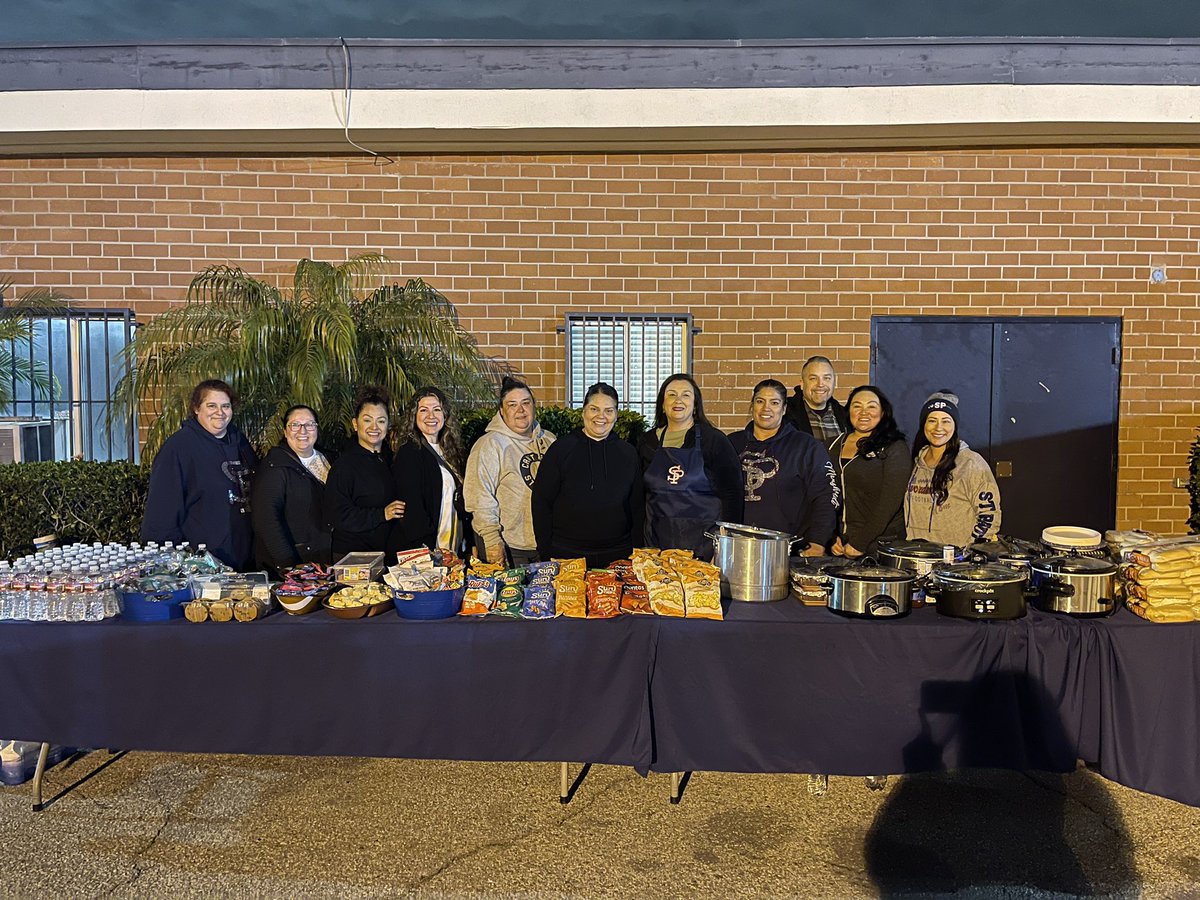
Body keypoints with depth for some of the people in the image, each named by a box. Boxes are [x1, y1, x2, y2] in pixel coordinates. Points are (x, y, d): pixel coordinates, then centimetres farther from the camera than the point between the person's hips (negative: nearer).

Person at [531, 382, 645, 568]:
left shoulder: (628, 453, 6)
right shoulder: (561, 449, -2)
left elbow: (638, 506, 10)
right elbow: (541, 502, -1)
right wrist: (546, 553, -5)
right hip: (566, 555, -2)